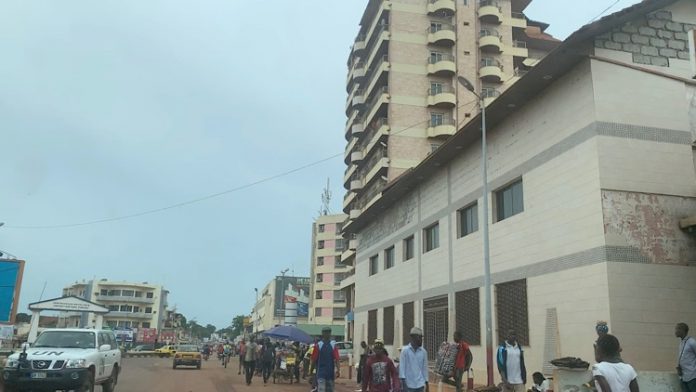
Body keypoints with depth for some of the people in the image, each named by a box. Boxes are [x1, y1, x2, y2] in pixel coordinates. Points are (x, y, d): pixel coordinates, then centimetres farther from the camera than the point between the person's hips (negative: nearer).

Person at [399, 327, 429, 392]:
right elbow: (402, 366, -6)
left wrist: (426, 383, 8)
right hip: (408, 384, -3)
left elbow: (425, 368, 8)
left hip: (420, 384, 3)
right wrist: (403, 382, -11)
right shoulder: (405, 350, -6)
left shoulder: (423, 352, 4)